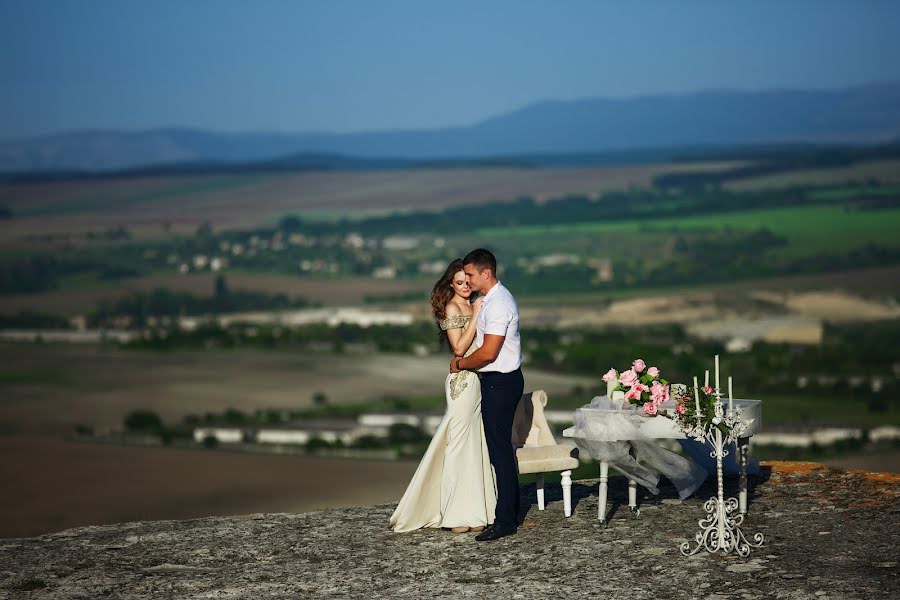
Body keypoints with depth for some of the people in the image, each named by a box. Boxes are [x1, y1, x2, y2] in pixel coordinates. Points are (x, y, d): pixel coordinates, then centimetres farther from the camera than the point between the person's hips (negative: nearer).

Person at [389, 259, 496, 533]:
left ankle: (472, 509, 13)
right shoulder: (452, 308, -7)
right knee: (459, 444, -4)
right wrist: (475, 317, -16)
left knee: (476, 444, 8)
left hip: (477, 380, 8)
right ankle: (456, 514, 0)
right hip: (462, 380, -8)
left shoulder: (472, 306, 16)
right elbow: (459, 348, -16)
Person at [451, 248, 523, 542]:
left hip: (500, 383, -10)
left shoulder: (498, 304, -20)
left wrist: (460, 364, -7)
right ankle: (510, 511, 23)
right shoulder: (493, 299, 13)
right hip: (497, 381, 10)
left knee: (500, 449, -7)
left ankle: (505, 520, -4)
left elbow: (488, 353, -23)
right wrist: (464, 360, 7)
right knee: (500, 447, 15)